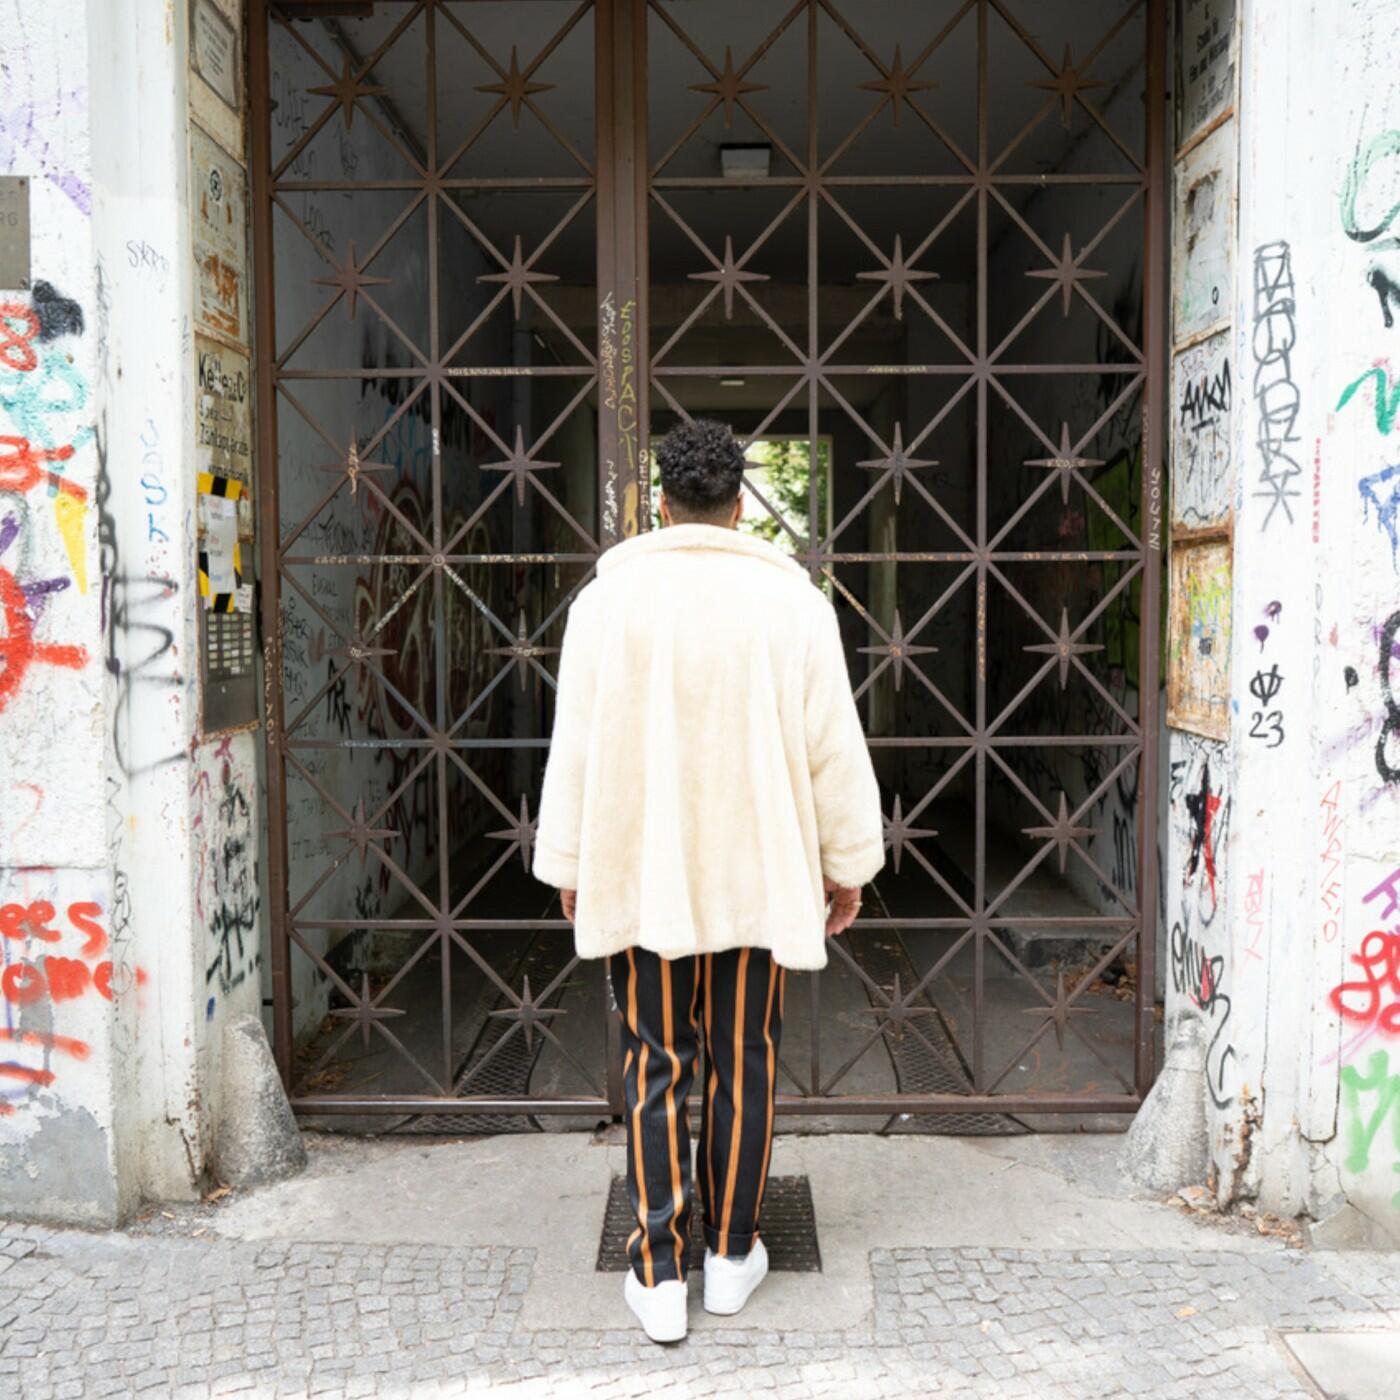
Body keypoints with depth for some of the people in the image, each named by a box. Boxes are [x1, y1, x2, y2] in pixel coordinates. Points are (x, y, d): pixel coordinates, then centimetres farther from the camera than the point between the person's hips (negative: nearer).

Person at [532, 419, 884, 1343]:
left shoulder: (608, 596, -4)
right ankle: (733, 1256, 25)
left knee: (656, 1070, 8)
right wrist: (849, 862, 10)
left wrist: (568, 867, 11)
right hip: (757, 876, 0)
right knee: (744, 1064, 12)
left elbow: (576, 747, 0)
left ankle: (661, 1276, 13)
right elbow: (833, 746, -1)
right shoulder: (792, 598, -4)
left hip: (639, 876, 0)